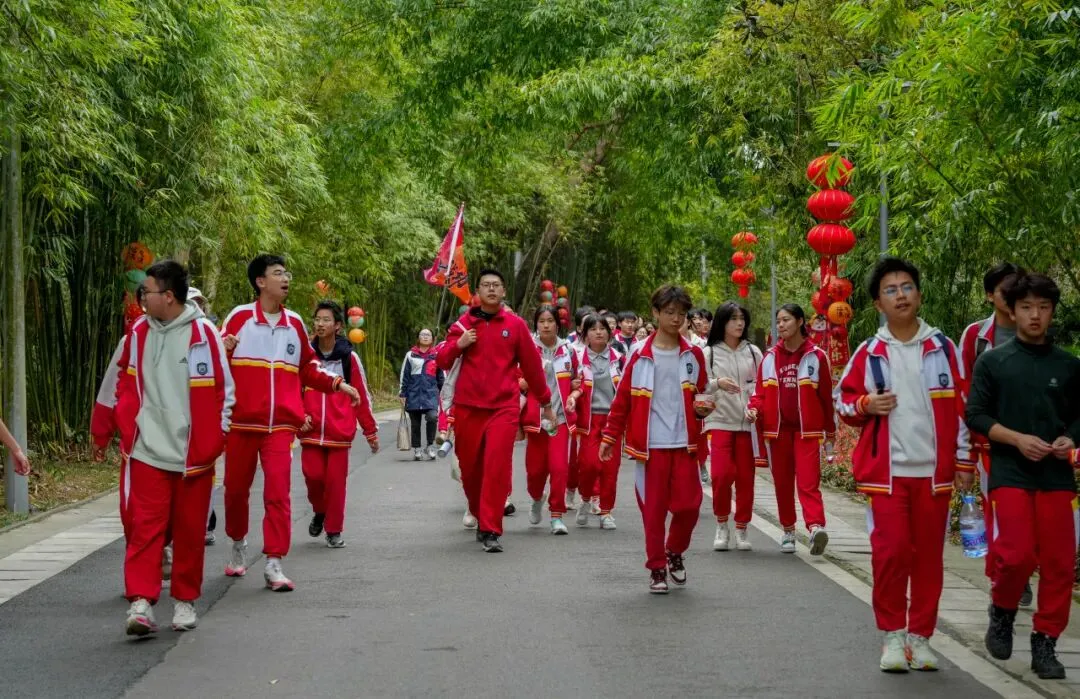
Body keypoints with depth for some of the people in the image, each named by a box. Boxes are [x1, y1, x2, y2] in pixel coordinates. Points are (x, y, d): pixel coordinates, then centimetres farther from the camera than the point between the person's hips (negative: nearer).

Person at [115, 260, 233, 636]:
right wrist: (128, 431, 7)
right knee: (145, 525, -7)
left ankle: (185, 601, 20)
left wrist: (212, 442, -3)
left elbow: (222, 390, -1)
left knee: (190, 530, 7)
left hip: (193, 453, -2)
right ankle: (141, 601, -9)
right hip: (148, 450, 2)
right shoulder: (138, 333, 5)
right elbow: (126, 383, 16)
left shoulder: (204, 333, -6)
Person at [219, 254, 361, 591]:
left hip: (280, 424, 2)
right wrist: (222, 351, -19)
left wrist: (336, 384, 10)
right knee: (236, 487, 11)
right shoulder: (239, 317, -1)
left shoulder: (294, 323, 10)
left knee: (278, 491, -8)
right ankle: (238, 544, 35)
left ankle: (274, 563, -5)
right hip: (241, 421, -1)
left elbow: (308, 368, 21)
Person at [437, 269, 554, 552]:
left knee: (497, 467, -13)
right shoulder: (464, 323, 8)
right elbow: (442, 361, 7)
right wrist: (458, 344, -13)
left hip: (504, 407, -2)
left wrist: (545, 402, 17)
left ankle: (491, 531, -11)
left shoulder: (516, 325, 5)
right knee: (470, 468, 7)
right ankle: (480, 518, 28)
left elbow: (531, 364, 11)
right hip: (467, 407, 2)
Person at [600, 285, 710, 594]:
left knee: (688, 504, -2)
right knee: (653, 508, 1)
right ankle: (657, 568, 13)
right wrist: (610, 436, 3)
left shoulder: (693, 355, 7)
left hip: (683, 443, 2)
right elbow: (622, 399, 3)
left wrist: (701, 409, -4)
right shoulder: (641, 357, 0)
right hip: (650, 445, -2)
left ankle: (675, 552, 25)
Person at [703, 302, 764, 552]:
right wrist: (717, 383, -19)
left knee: (745, 477, 2)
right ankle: (722, 525, 8)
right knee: (722, 473, -13)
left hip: (748, 422, 2)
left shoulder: (753, 352, 10)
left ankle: (741, 529, 14)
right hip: (719, 421, -2)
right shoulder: (709, 352, 4)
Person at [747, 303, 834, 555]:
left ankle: (816, 526, -28)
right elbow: (761, 391, 14)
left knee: (808, 480, -17)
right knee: (782, 482, 9)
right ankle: (788, 531, 20)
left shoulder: (816, 356, -1)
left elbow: (826, 395, 4)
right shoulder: (770, 357, 9)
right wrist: (755, 408, -7)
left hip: (807, 430, -4)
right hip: (777, 428, 4)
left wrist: (830, 430, 8)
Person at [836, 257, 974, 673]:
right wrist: (865, 405, -12)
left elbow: (961, 408, 6)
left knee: (929, 555, 5)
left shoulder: (942, 348, 4)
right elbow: (843, 401, 10)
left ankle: (921, 636, 16)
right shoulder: (869, 353, 3)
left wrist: (964, 461, 4)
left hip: (934, 469, 1)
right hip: (887, 469, -1)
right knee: (890, 551, -6)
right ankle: (893, 634, 8)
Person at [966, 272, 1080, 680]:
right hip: (1010, 473, -3)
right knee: (1017, 555, -13)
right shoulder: (992, 362, 1)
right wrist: (1017, 438, -14)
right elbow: (975, 416, -2)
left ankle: (1045, 643, 12)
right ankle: (1002, 611, 17)